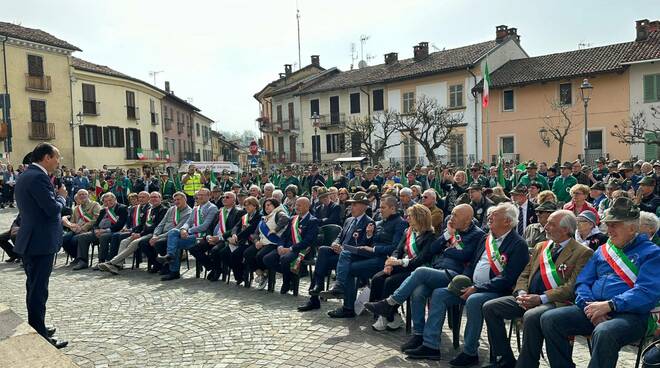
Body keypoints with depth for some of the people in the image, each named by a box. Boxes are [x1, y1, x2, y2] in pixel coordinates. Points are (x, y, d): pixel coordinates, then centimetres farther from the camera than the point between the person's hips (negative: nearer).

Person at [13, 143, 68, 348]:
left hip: (30, 241, 10)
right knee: (38, 290, -5)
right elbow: (53, 209, -22)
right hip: (41, 242, -10)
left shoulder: (24, 176, 14)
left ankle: (36, 329, 32)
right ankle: (39, 337, 2)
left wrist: (55, 194, 10)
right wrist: (61, 195, -4)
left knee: (34, 288, 19)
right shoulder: (38, 177, -18)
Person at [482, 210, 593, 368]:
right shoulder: (540, 247, 21)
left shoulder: (583, 253, -1)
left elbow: (572, 287, -12)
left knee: (531, 316, -37)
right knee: (490, 307, -10)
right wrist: (521, 293, -3)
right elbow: (525, 275, 18)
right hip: (529, 298, 7)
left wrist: (541, 298, -19)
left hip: (555, 302, -7)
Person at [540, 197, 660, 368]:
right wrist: (589, 305, -8)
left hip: (630, 314, -5)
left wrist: (609, 305, -19)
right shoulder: (602, 250, 20)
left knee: (604, 333, -39)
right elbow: (582, 282, 13)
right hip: (593, 309, 6)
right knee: (549, 319, -16)